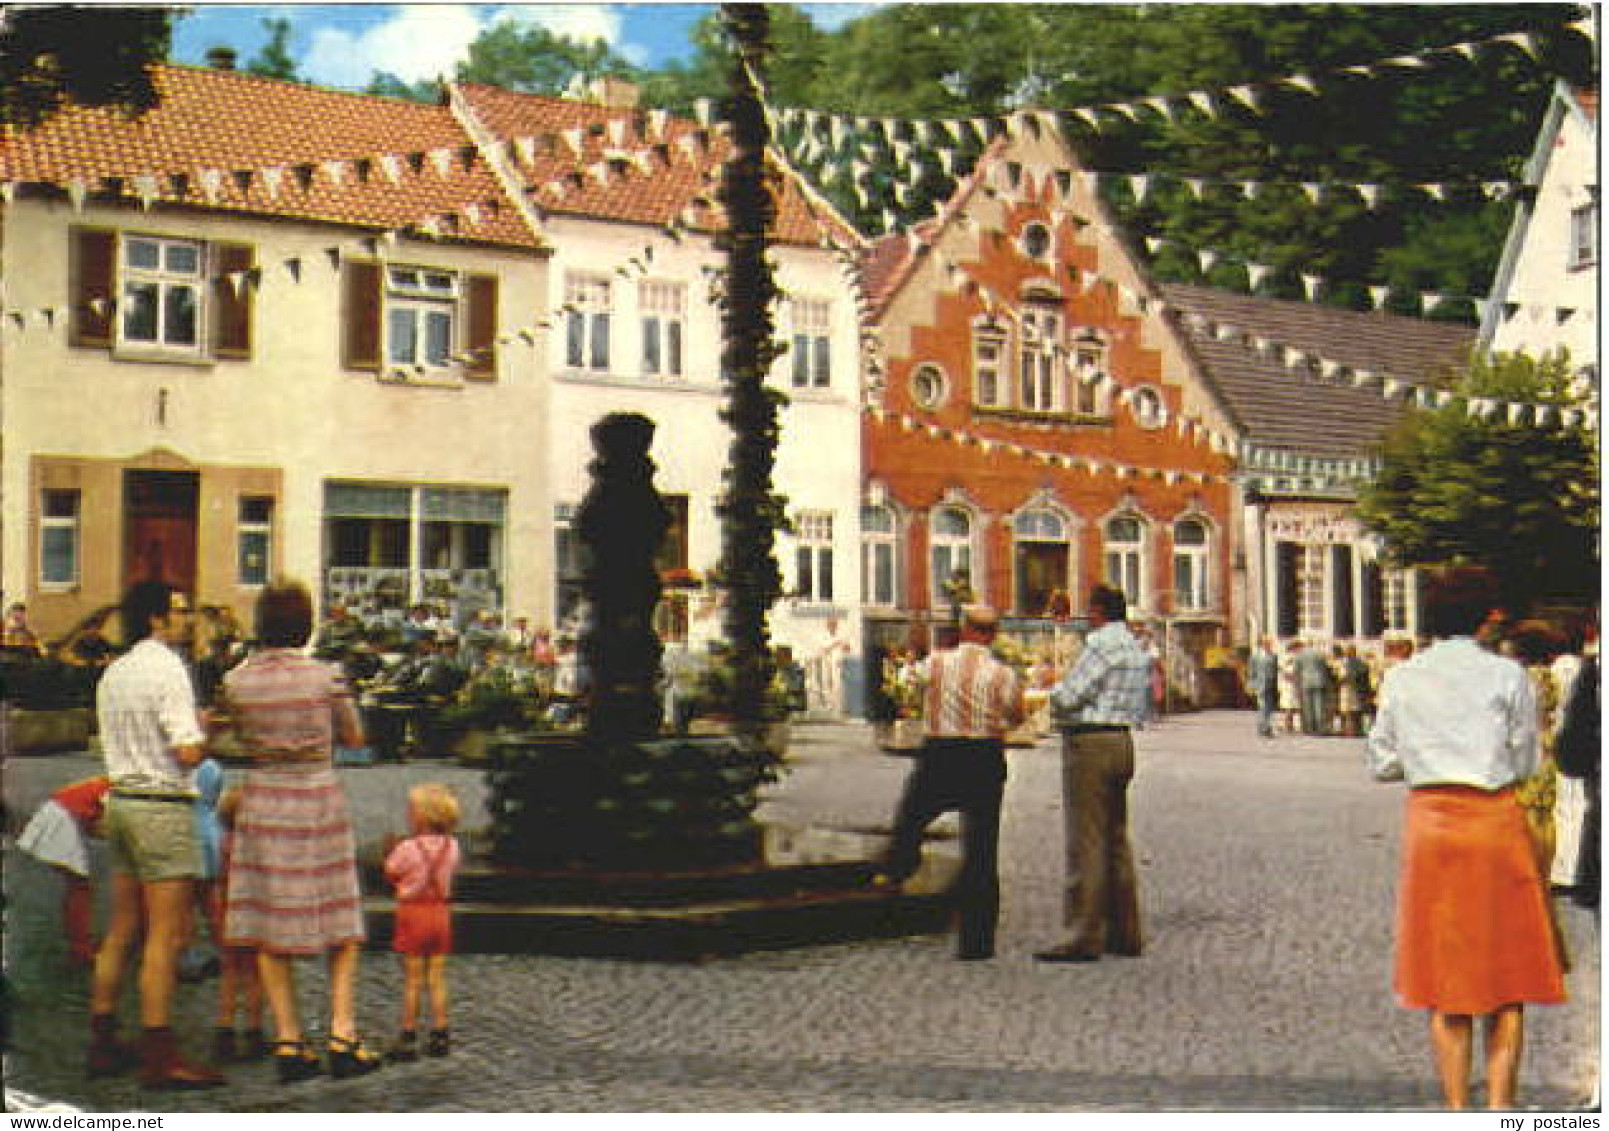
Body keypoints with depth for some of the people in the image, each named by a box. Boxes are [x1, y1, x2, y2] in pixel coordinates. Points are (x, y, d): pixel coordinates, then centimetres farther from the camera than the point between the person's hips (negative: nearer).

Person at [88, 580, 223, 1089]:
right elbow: (189, 753, -20)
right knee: (166, 936, -6)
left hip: (120, 799, 9)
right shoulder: (168, 669, -13)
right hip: (163, 807, -9)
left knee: (121, 930, 14)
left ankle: (102, 1043, 20)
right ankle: (159, 1056, -5)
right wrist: (204, 728, 1)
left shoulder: (112, 673, 13)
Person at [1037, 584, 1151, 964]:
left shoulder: (1102, 644, -14)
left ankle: (1085, 938, -6)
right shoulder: (1139, 651, 15)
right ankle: (1124, 933, 18)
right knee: (1116, 839, 14)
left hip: (1090, 744, -9)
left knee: (1085, 843, -7)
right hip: (1122, 742, 9)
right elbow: (1142, 709, 18)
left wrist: (1055, 689, 5)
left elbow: (1067, 697, -16)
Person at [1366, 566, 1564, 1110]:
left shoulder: (1401, 679, 1)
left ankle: (1457, 1107, 11)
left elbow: (1383, 764, 6)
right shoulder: (1508, 676, -4)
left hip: (1430, 823, 2)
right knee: (1506, 976, 8)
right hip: (1495, 821, -2)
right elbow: (1523, 764, 1)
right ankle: (1500, 1104, 5)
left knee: (1444, 973, 9)